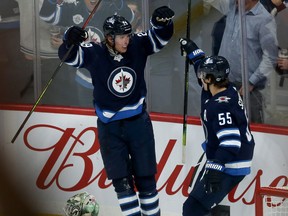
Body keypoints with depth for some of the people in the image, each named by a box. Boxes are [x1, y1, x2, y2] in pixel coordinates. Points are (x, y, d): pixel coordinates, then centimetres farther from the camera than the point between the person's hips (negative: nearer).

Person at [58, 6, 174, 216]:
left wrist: (162, 21, -31)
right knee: (121, 180, -1)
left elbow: (161, 36, -9)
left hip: (138, 122, 1)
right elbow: (69, 56, -24)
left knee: (145, 176, 8)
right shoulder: (94, 53, -15)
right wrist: (70, 41, -46)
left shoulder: (137, 45, -9)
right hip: (109, 126, -1)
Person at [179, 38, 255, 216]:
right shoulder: (226, 89, 2)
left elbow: (231, 142, -34)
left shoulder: (221, 106, -26)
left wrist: (215, 168, -39)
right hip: (220, 161, 11)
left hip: (229, 167, -11)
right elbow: (207, 68, 24)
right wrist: (191, 50, 28)